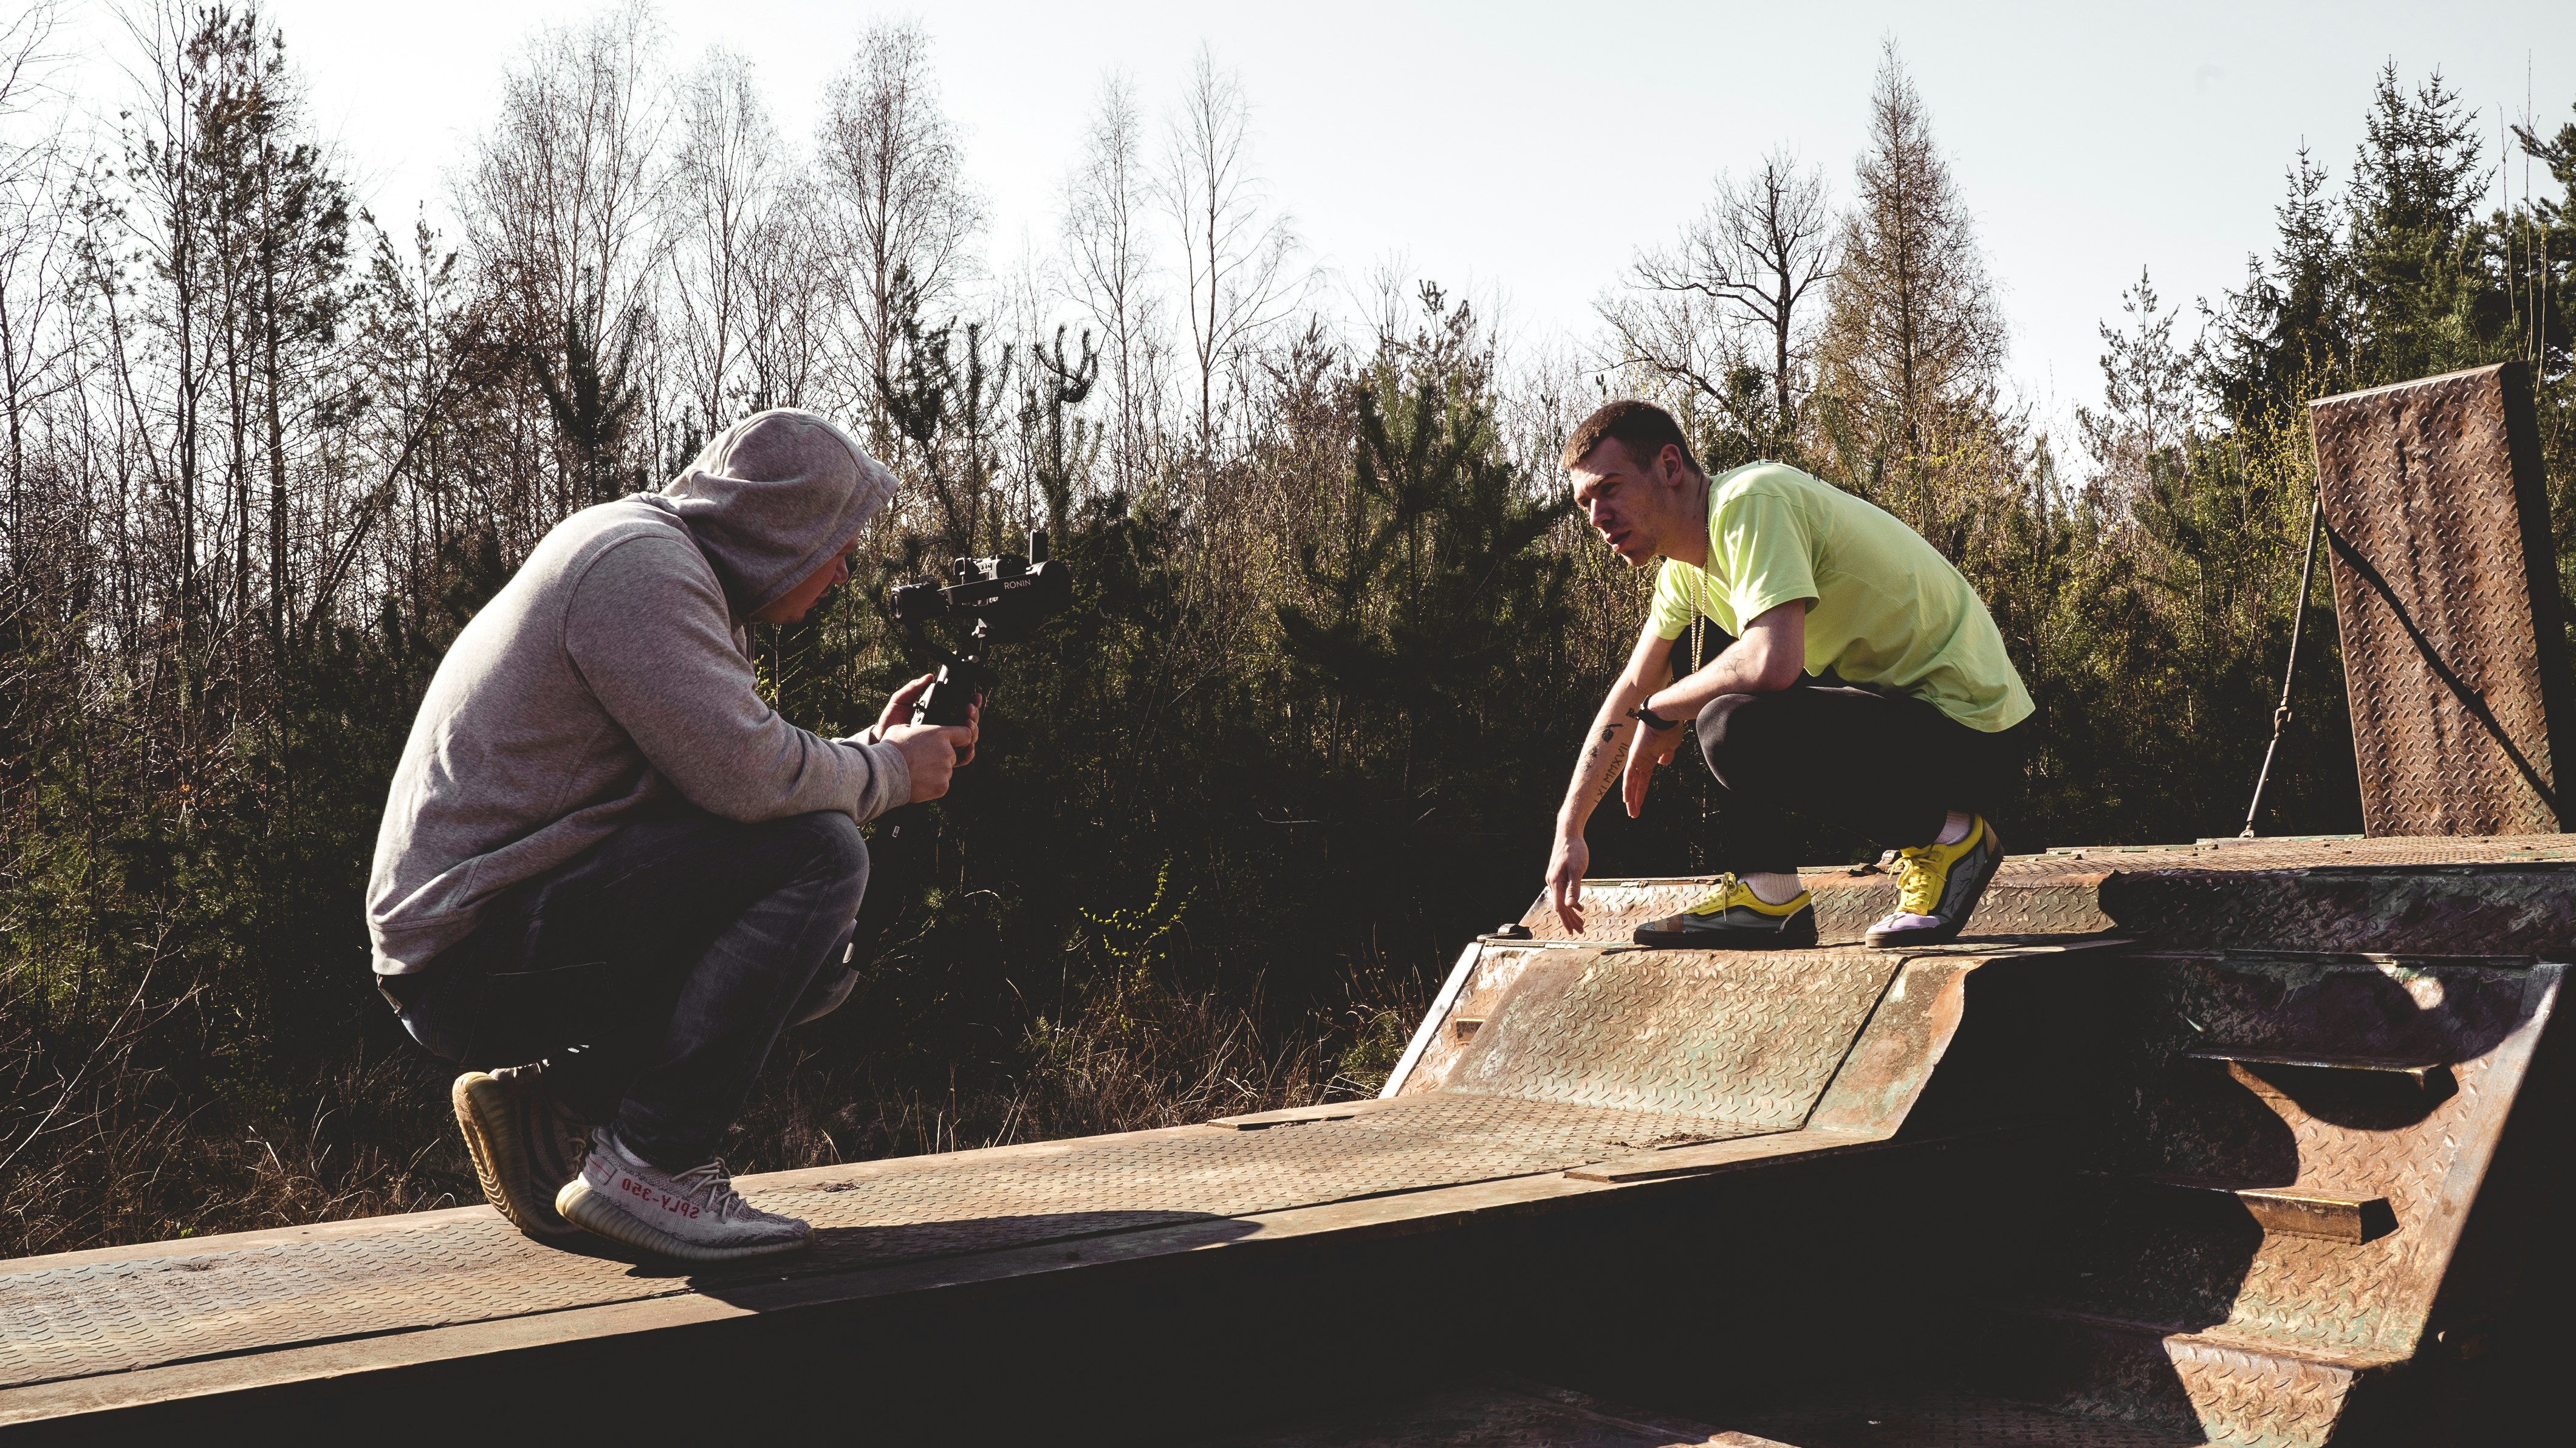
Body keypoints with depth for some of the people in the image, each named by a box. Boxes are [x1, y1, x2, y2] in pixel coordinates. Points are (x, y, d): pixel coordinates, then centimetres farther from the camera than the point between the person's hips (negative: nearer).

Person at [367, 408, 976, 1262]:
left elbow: (719, 774, 16)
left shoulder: (668, 569, 16)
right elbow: (745, 774, -23)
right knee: (818, 854, -19)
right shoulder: (637, 560, -15)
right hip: (476, 949, -10)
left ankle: (549, 1103, 10)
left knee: (821, 961, 13)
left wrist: (874, 749, 10)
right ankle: (650, 1164, -15)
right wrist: (888, 772, -7)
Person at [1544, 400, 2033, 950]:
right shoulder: (1687, 563, 11)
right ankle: (1766, 893, 7)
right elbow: (1633, 689, 17)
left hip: (1975, 733, -10)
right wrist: (1569, 829, 14)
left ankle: (1947, 836, -8)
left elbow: (1773, 662, -34)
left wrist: (1662, 711, -15)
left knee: (1736, 728, -29)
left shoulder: (1750, 502, -20)